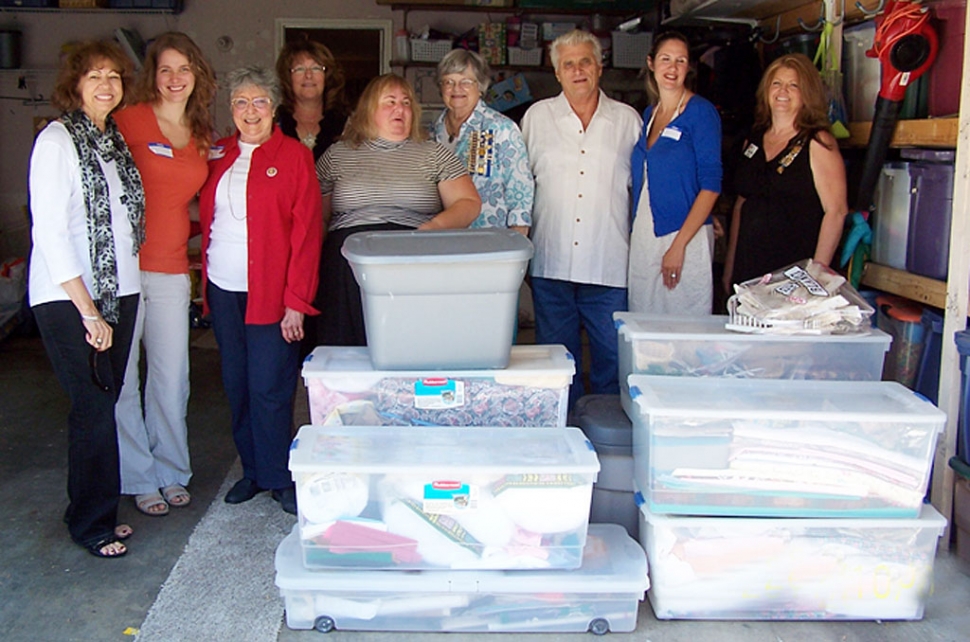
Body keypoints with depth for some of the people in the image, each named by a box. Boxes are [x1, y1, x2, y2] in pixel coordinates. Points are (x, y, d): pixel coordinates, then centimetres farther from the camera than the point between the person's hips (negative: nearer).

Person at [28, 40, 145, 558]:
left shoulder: (115, 139, 13)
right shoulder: (58, 140, -8)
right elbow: (50, 232, -13)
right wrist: (88, 311, -14)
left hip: (118, 292, 6)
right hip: (69, 300, -6)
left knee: (103, 403, 10)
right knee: (93, 408, -3)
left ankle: (97, 510, 24)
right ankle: (91, 524, 12)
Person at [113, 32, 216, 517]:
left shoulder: (202, 137, 12)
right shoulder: (131, 120, -5)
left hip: (171, 268, 5)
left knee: (172, 377, 10)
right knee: (122, 380, 2)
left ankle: (172, 471, 26)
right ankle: (139, 479, 17)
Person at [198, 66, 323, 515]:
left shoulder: (294, 156, -3)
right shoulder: (219, 155, 12)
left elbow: (306, 230, -8)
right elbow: (206, 218, 16)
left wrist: (297, 299, -13)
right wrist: (205, 278, 5)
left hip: (269, 290, -5)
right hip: (223, 288, 5)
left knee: (269, 387, -3)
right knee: (237, 384, 10)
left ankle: (280, 477, 12)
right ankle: (251, 470, 24)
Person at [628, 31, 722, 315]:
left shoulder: (701, 112, -5)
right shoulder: (648, 114, 14)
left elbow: (711, 184, -11)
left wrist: (678, 245, -18)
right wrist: (634, 235, 7)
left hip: (685, 237, -6)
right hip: (642, 238, 6)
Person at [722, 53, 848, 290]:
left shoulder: (818, 143, -4)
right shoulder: (754, 140, 13)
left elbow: (836, 211, -10)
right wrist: (730, 264, 13)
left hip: (794, 272, -5)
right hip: (748, 269, 5)